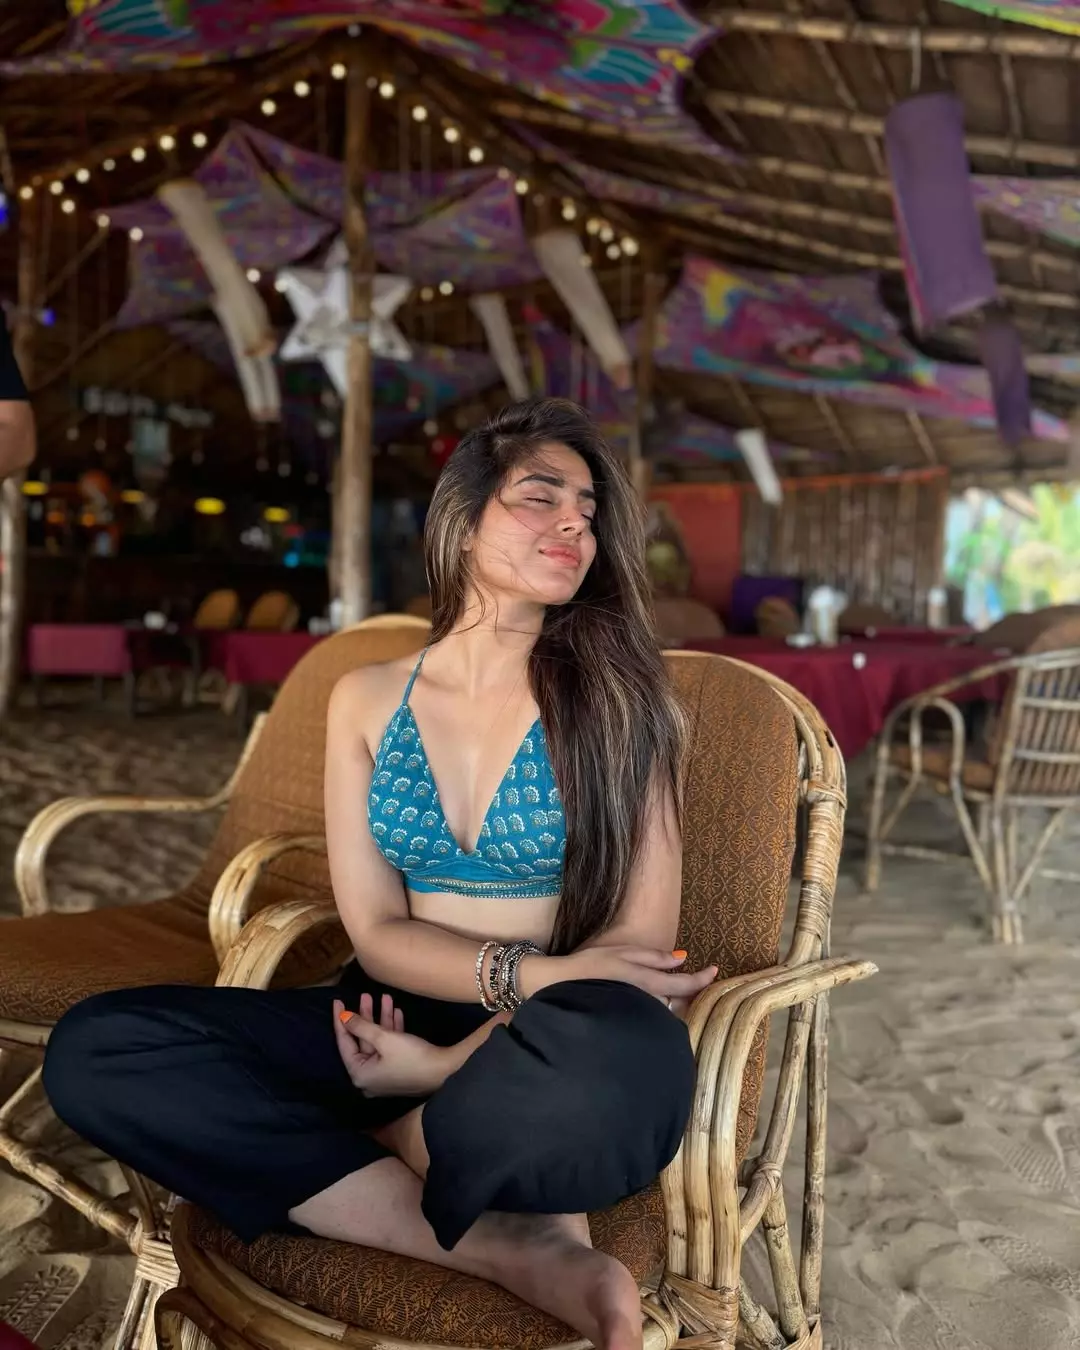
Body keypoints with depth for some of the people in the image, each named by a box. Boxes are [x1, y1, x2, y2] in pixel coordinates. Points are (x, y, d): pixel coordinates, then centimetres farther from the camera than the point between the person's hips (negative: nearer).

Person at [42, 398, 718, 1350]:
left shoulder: (620, 698, -2)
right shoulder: (368, 700, 5)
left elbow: (644, 944, -8)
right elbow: (378, 934, 0)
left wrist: (452, 1062, -18)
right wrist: (538, 972, -17)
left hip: (532, 1059, -3)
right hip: (394, 1025, 4)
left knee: (632, 1063, -40)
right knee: (94, 1048, -20)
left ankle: (372, 1146, -9)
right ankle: (518, 1249, -22)